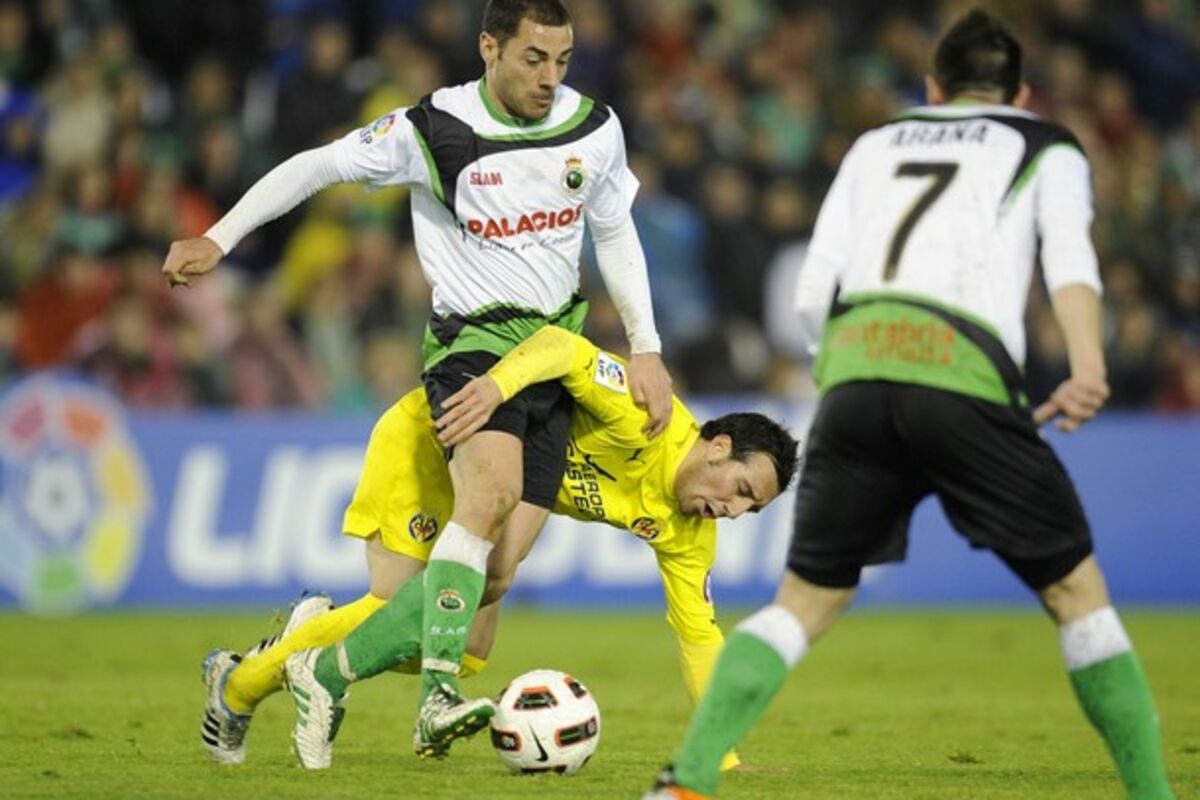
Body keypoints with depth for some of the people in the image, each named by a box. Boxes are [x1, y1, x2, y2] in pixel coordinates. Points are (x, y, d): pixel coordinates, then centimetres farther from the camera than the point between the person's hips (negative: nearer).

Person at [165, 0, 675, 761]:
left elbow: (614, 234, 14)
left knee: (501, 561, -3)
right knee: (492, 491, -32)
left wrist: (646, 350, 8)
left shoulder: (594, 127, 1)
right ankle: (439, 697, -36)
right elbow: (316, 167, -7)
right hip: (472, 341, -5)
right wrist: (219, 239, -12)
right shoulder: (434, 130, -12)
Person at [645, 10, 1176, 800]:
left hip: (853, 369, 3)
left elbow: (812, 295, 19)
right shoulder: (1047, 149, 22)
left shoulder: (876, 144, 30)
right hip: (964, 373, -3)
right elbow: (1069, 253, 0)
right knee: (1076, 591, 9)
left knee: (805, 601, 11)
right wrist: (1088, 364, -15)